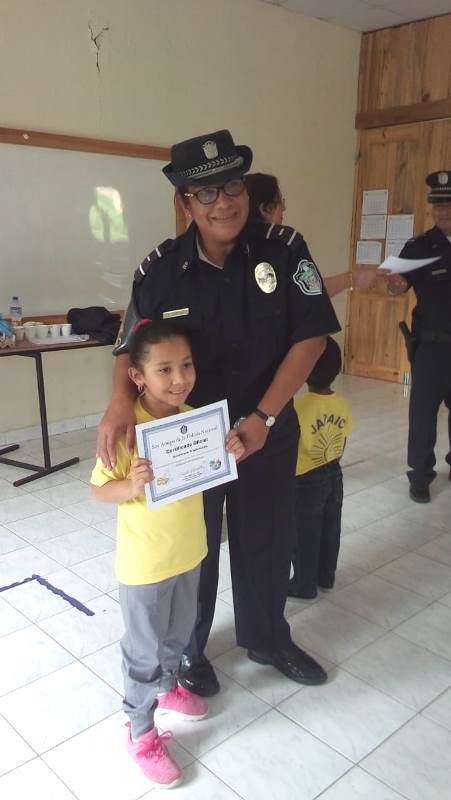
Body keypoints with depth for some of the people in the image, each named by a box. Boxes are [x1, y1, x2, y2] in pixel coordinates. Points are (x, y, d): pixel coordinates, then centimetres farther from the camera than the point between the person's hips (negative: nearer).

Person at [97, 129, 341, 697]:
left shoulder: (284, 249, -11)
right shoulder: (161, 268, -11)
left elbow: (310, 337, -10)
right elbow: (131, 347, -4)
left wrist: (263, 417, -17)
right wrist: (121, 399, -26)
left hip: (268, 432, 1)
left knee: (267, 542, 18)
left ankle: (268, 639, 44)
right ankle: (188, 648, 40)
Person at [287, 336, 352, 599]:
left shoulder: (300, 406, -24)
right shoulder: (342, 404, -7)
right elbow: (342, 444, 5)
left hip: (306, 482, -6)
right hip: (334, 476, 6)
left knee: (304, 536, 11)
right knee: (330, 530, 20)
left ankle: (304, 585, 25)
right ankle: (326, 576, 37)